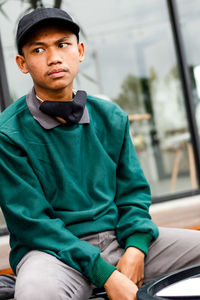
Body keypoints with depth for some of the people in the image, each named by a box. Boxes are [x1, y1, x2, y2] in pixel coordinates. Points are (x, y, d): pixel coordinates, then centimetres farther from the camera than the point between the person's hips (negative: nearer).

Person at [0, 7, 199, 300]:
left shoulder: (111, 118, 7)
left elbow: (133, 190, 12)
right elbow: (32, 222, -12)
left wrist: (135, 249, -8)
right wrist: (107, 275, -19)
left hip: (118, 236, 5)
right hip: (52, 248, -5)